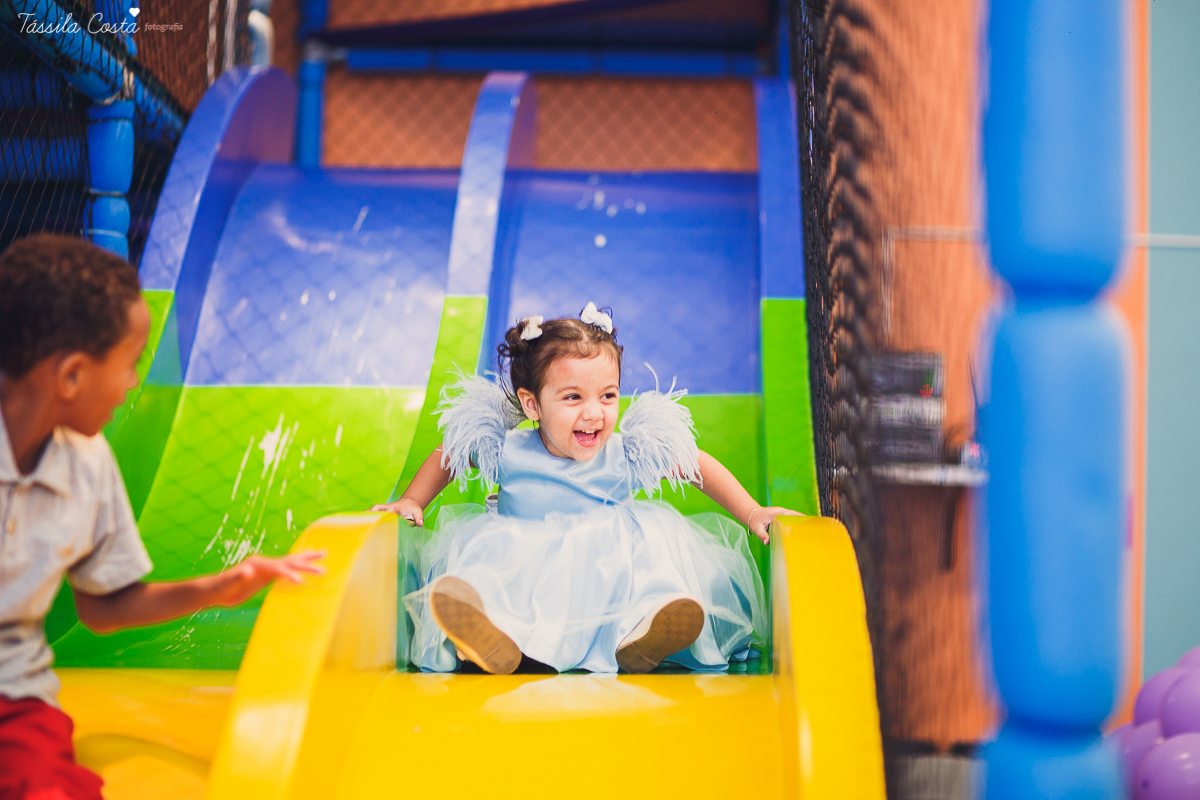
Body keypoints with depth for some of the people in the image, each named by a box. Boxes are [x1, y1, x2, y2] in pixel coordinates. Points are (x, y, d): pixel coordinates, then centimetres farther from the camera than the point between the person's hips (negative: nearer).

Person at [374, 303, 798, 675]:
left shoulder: (627, 456, -5)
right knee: (486, 542, -28)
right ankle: (492, 637, -59)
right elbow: (446, 457, 15)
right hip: (526, 582, 0)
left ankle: (642, 638, -52)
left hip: (609, 573, 1)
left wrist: (753, 514, 1)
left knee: (652, 532, -25)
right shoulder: (507, 451, -5)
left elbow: (700, 466, 6)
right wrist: (412, 501, 5)